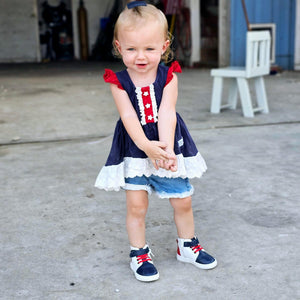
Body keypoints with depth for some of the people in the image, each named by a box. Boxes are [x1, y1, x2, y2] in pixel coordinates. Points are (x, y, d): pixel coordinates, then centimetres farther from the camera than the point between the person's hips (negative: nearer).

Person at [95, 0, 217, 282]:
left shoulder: (168, 76, -8)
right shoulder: (118, 81, -10)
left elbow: (166, 113, -18)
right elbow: (129, 116, -19)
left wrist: (166, 148, -29)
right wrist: (147, 146, -32)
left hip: (169, 145, 1)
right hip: (134, 149, -1)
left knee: (183, 200, 10)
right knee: (136, 205, 0)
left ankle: (187, 245, 34)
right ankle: (139, 253, 21)